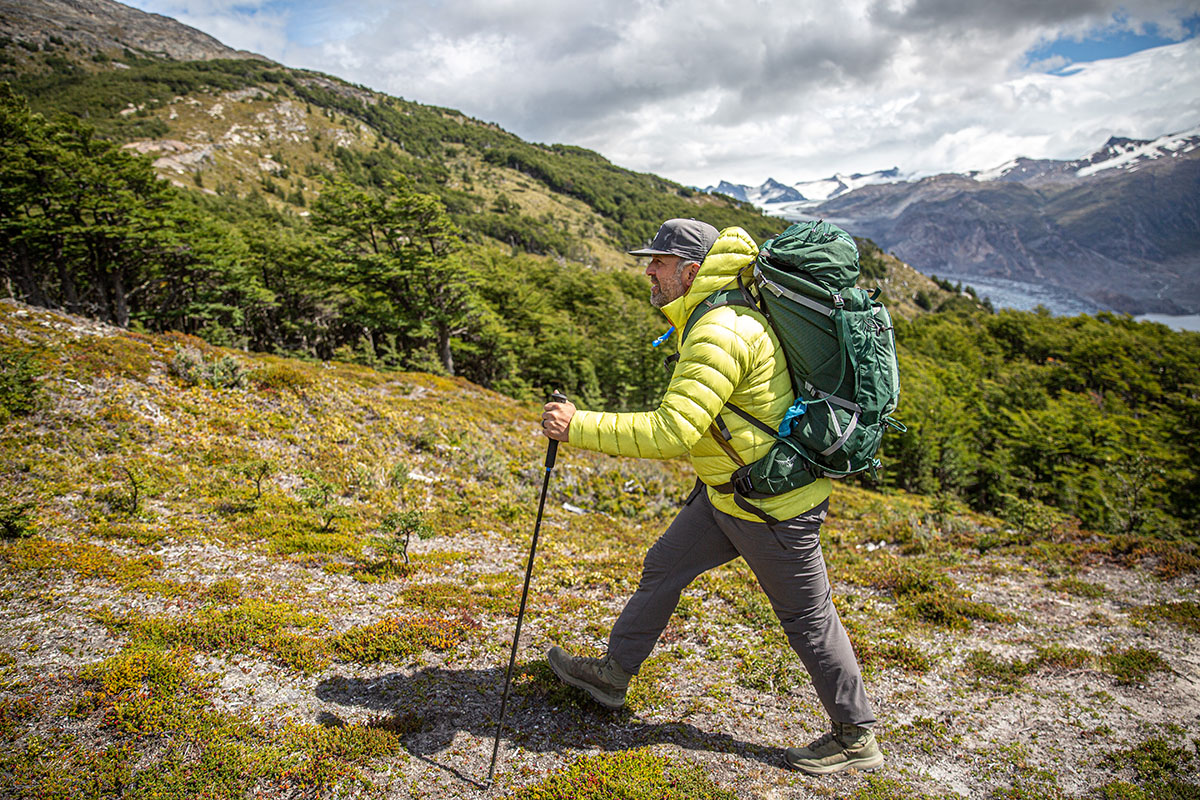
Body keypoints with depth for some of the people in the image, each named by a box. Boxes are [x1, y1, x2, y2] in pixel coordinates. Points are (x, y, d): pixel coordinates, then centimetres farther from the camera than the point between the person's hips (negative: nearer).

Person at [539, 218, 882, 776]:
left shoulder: (721, 334, -26)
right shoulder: (713, 318, 7)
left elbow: (671, 432, -33)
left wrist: (579, 428, -28)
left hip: (772, 502, -10)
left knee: (807, 617, 5)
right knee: (664, 567, 15)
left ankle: (856, 738, 25)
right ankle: (613, 673, 31)